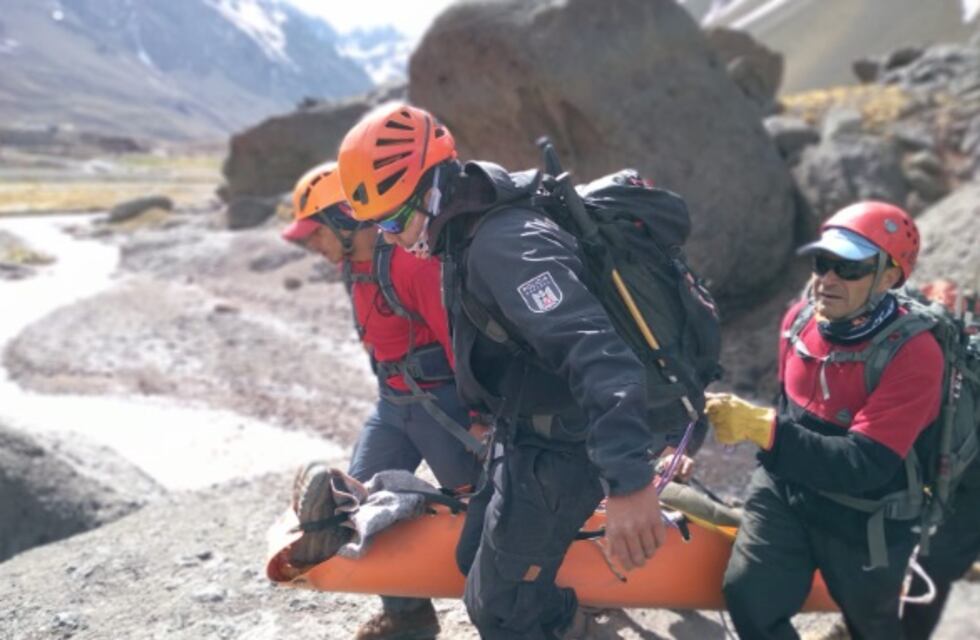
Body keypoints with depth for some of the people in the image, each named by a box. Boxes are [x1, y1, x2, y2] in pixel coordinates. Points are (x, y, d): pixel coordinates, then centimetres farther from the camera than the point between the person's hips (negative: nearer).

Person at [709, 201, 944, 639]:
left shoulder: (913, 353, -26)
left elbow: (865, 466, -33)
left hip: (862, 521, -4)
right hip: (785, 492, 4)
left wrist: (762, 429, -39)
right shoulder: (799, 318, -6)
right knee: (748, 598, -9)